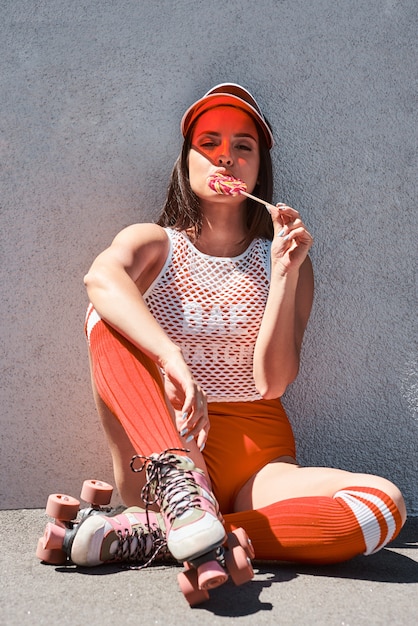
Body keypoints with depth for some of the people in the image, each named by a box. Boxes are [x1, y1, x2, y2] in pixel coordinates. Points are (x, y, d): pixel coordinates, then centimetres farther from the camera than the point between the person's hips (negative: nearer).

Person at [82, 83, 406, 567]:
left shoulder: (284, 259, 10)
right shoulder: (152, 243, 7)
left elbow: (272, 382, -3)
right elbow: (101, 277, -21)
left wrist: (285, 273, -12)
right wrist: (171, 359, -39)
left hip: (255, 462, 2)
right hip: (157, 449, -1)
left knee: (384, 504, -27)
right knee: (108, 315, -21)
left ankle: (148, 536, -30)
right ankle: (175, 479, -39)